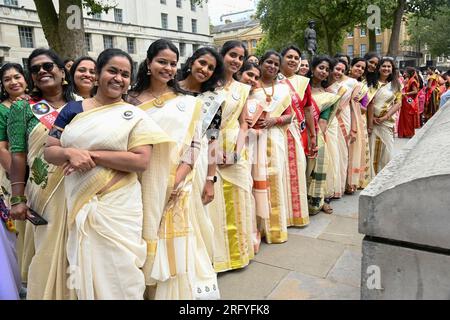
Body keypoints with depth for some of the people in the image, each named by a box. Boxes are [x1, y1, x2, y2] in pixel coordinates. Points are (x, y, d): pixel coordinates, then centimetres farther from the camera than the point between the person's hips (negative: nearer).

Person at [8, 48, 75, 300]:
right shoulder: (23, 108, 2)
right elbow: (18, 155, -3)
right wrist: (18, 199, -9)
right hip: (44, 193, -2)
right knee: (49, 252, 7)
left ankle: (75, 291, 32)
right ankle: (50, 294, 28)